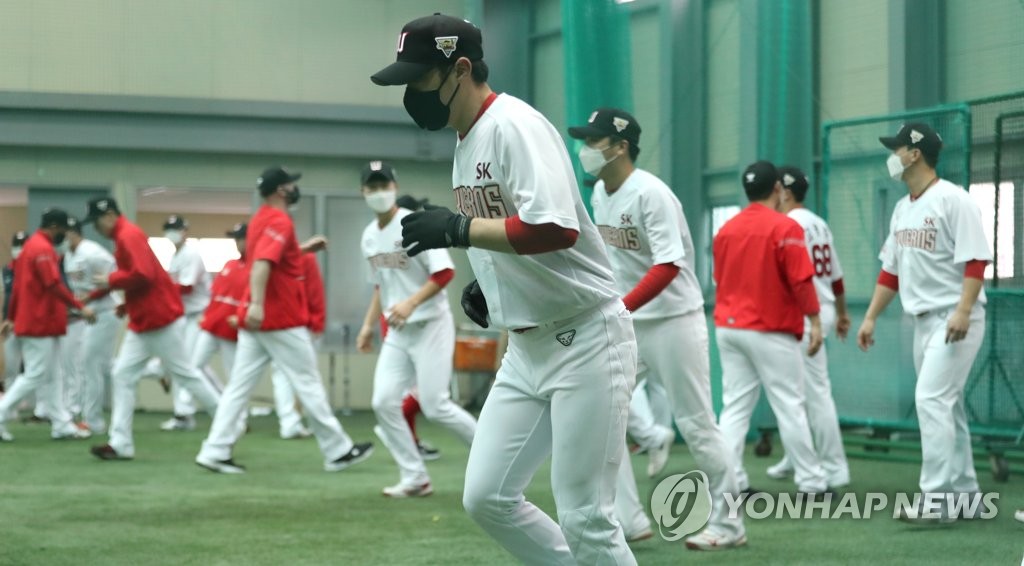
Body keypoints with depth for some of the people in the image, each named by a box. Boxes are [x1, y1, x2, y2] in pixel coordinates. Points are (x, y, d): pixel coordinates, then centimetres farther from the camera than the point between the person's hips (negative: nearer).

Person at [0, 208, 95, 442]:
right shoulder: (43, 249, -16)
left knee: (52, 376, 9)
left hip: (41, 323, 11)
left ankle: (62, 424, 10)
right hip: (40, 324, -11)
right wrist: (80, 307, -22)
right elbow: (54, 285, -23)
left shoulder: (31, 246, 17)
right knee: (35, 376, -7)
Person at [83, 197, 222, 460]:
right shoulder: (123, 238, 14)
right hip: (142, 322, 10)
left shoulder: (129, 236, -16)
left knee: (185, 374, 0)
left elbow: (144, 274, -27)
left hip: (162, 320, -10)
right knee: (122, 375, 2)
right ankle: (120, 443, -1)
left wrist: (111, 281, -16)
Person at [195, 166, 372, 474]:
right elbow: (262, 263, -27)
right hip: (282, 320, -9)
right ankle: (338, 451, 8)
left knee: (239, 386, 3)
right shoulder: (280, 221, -13)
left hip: (255, 319, 9)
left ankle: (215, 451, -4)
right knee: (309, 385, 0)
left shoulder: (259, 220, 16)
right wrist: (256, 303, -37)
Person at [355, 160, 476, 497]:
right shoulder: (370, 237, 9)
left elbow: (445, 273, -20)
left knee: (435, 406, -11)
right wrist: (369, 324, 15)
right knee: (384, 402, -4)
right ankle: (415, 479, 5)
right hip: (397, 332, 7)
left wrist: (411, 303, -30)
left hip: (430, 326, -7)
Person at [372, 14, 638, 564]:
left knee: (584, 519, -8)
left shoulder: (513, 126, -17)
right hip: (527, 346, 10)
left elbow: (556, 228, -30)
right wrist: (483, 282, 8)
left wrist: (458, 229, -26)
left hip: (586, 339, -10)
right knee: (487, 498, 6)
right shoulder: (466, 141, 12)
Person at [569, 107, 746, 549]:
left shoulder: (651, 194, -20)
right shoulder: (599, 193, 5)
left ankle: (728, 523, 12)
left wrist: (617, 308, -40)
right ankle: (627, 520, 3)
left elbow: (668, 267, -30)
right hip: (623, 322, 8)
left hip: (673, 320, -8)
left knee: (696, 424, 0)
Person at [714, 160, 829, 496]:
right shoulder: (785, 228, -11)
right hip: (771, 330, -5)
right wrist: (815, 320, -8)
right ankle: (811, 482, 6)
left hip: (728, 327, 6)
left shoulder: (726, 229, 7)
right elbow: (801, 280, -15)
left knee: (735, 406, 6)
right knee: (789, 406, 1)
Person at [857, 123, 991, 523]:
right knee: (945, 404, 11)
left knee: (931, 399, -16)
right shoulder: (903, 209, 14)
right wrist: (871, 317, 15)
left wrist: (963, 311, -29)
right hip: (924, 321, 9)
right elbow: (892, 269, 19)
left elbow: (975, 260, -19)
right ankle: (964, 494, 19)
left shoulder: (952, 200, -13)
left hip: (956, 320, -9)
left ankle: (936, 499, -16)